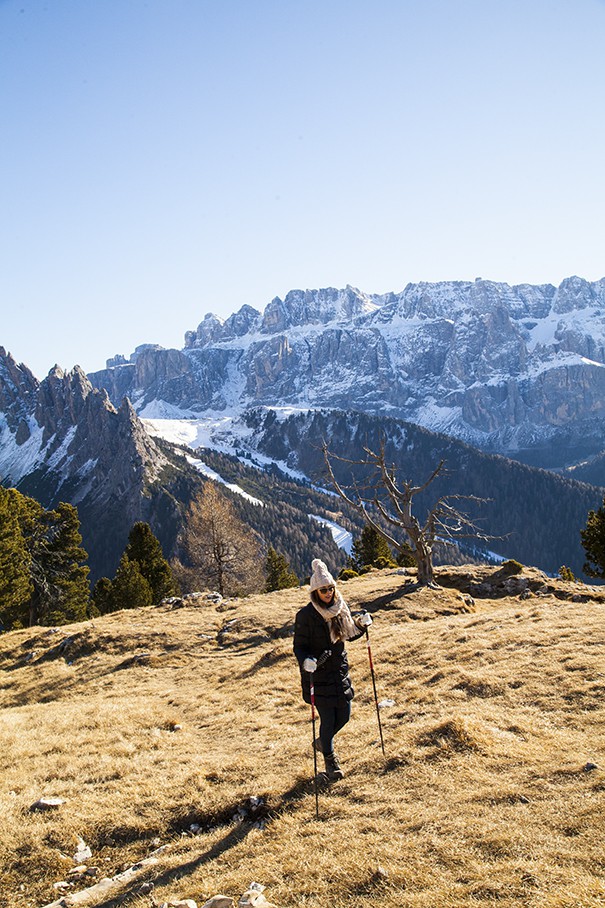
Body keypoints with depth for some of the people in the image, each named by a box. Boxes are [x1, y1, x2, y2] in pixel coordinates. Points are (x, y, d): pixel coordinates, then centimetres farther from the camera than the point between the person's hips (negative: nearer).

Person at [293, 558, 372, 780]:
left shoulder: (340, 608, 2)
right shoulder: (306, 615, -15)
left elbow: (349, 635, 16)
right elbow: (299, 646, -11)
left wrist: (361, 625, -3)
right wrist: (305, 661, -31)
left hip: (340, 672, 6)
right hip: (317, 674, -5)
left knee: (344, 716, 12)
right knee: (328, 719, 1)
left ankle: (322, 742, 41)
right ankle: (329, 760, 24)